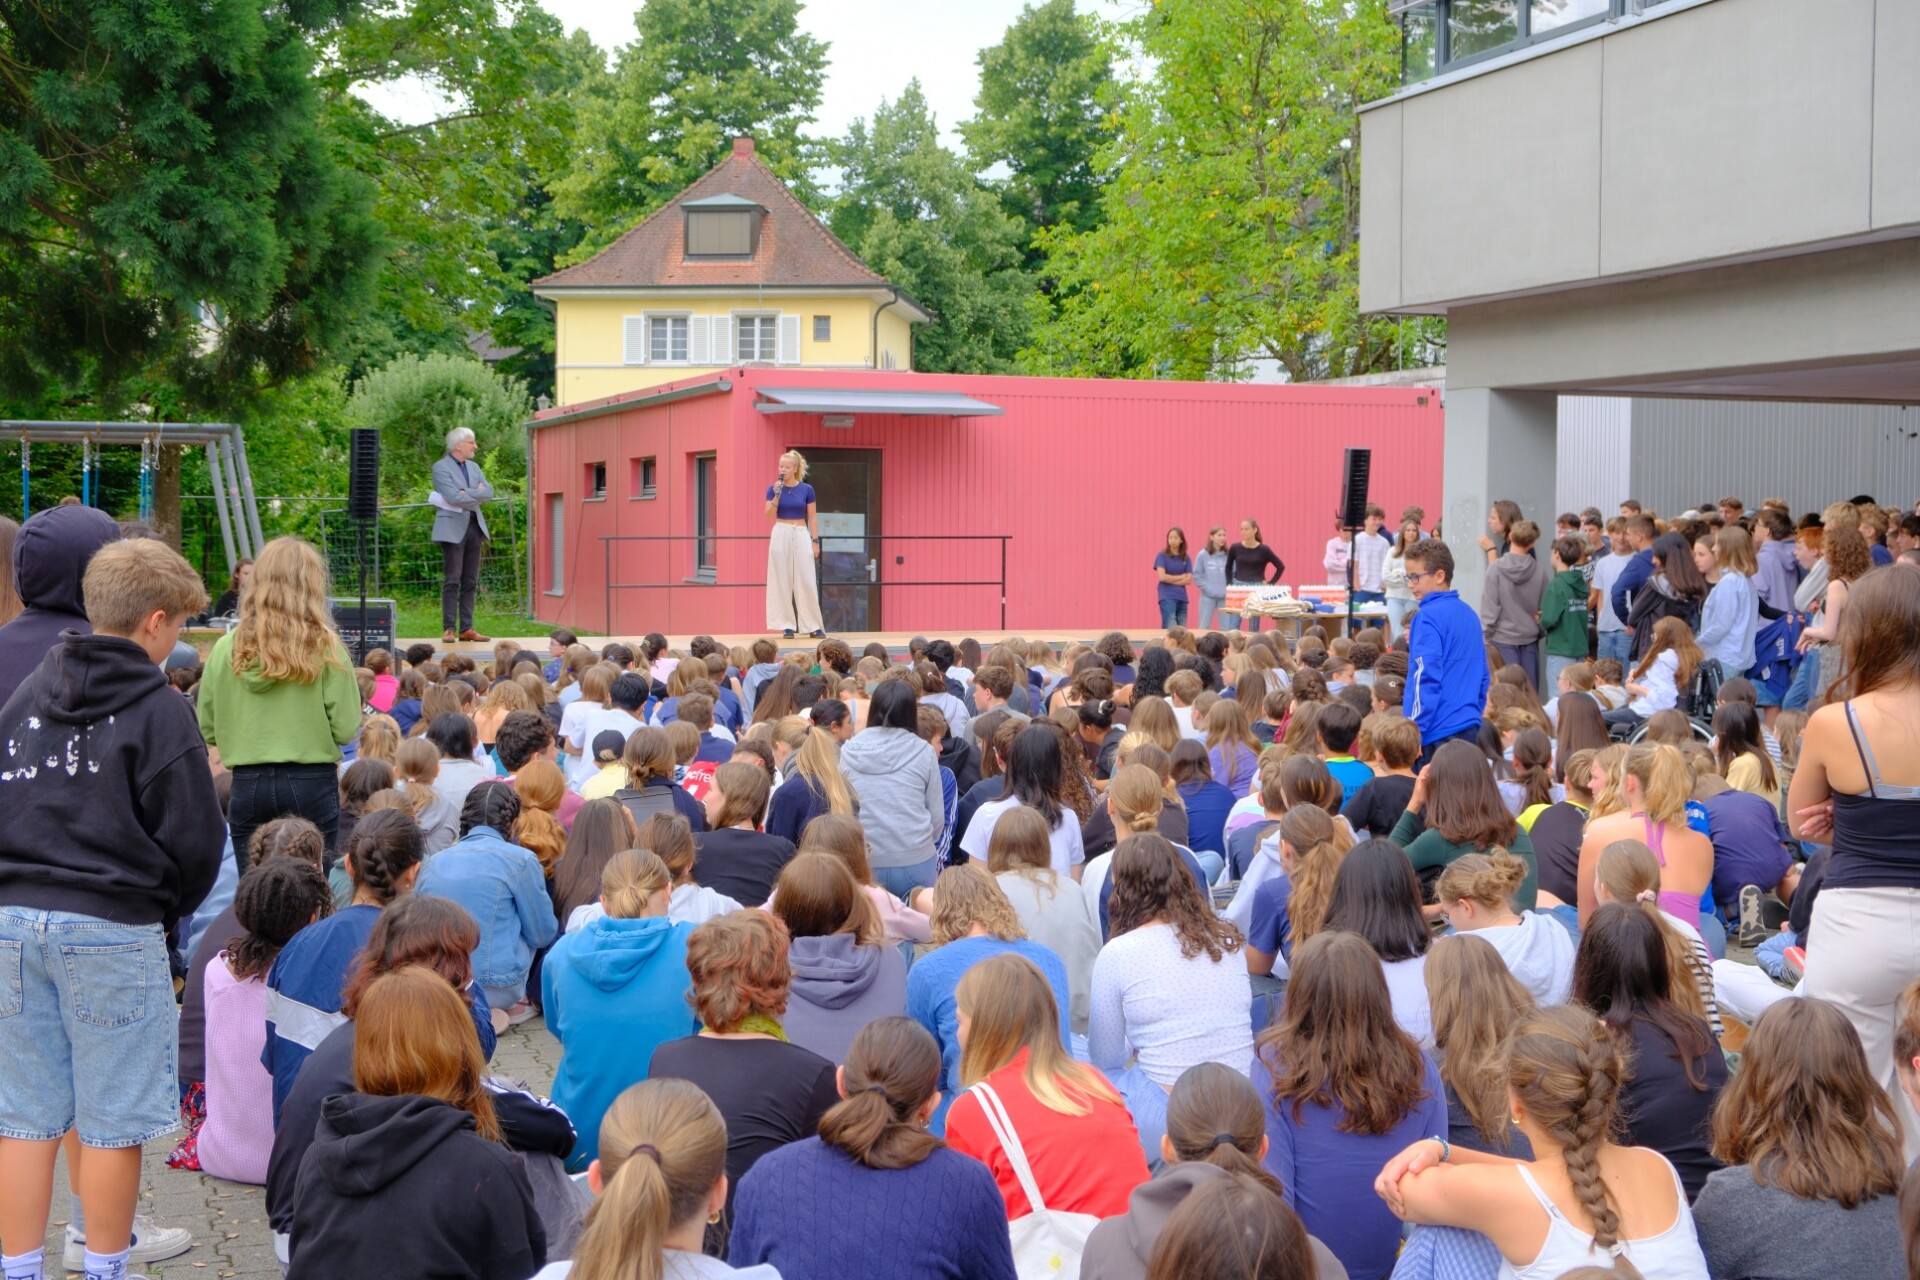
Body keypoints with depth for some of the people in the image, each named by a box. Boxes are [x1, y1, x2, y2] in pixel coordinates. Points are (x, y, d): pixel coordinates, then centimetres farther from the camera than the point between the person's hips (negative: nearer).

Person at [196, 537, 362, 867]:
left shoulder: (227, 649, -1)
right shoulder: (324, 647, -7)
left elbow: (206, 729, 5)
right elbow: (345, 729, -9)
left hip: (247, 786, 2)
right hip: (312, 785, -2)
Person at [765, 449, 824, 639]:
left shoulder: (807, 489, 0)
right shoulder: (773, 488, 1)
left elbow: (812, 518, 3)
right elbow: (769, 517, -5)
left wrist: (815, 541, -3)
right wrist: (777, 495, -17)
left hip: (802, 535, 0)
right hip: (781, 535, 1)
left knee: (807, 580, -3)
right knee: (782, 580, 0)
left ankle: (813, 626, 4)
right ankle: (787, 625, 5)